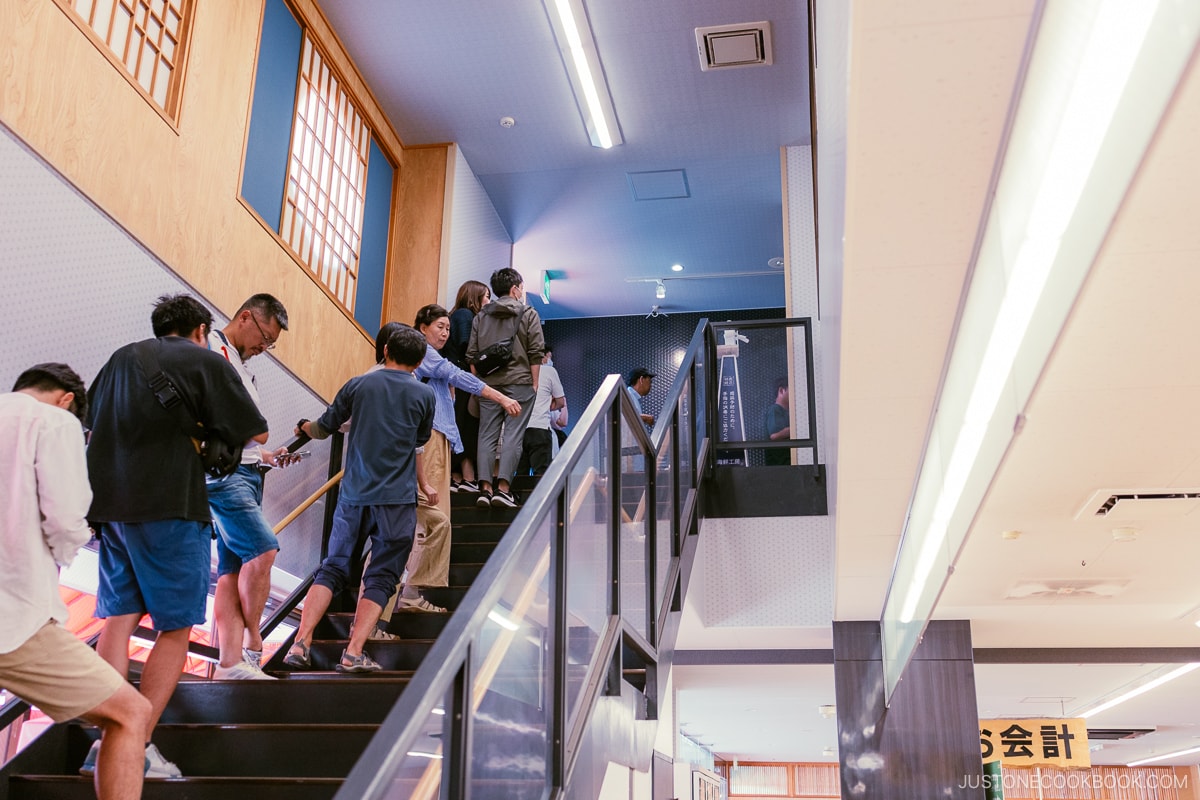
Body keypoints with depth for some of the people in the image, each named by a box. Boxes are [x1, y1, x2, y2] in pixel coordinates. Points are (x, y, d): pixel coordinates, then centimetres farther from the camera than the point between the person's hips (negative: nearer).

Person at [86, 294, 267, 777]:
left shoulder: (123, 358, 17)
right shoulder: (206, 361, -1)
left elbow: (91, 420, 30)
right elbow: (256, 432, 0)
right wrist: (212, 428, 18)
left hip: (108, 504, 6)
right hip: (169, 507, -6)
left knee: (118, 618, 10)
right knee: (175, 628, 2)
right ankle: (138, 746, -3)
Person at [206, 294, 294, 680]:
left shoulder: (240, 364, 25)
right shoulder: (210, 350, -4)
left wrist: (266, 456, 17)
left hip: (244, 473, 10)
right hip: (221, 471, -10)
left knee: (233, 571, 5)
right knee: (263, 549, -17)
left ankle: (230, 664, 5)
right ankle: (252, 645, -1)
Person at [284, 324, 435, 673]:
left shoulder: (358, 385, 5)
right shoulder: (424, 394, 1)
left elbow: (325, 428, 16)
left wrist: (304, 427, 38)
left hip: (353, 495, 2)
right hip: (397, 500, -2)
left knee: (332, 568, 11)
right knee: (380, 577, 3)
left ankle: (301, 643, 4)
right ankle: (353, 653, -6)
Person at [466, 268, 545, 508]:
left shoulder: (481, 316, 12)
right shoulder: (528, 313, 2)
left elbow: (472, 355, 10)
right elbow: (536, 352, -4)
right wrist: (534, 382, 1)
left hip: (488, 384, 4)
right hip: (519, 382, -3)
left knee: (487, 436, 5)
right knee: (513, 436, -3)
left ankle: (485, 488, 0)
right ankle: (502, 488, -10)